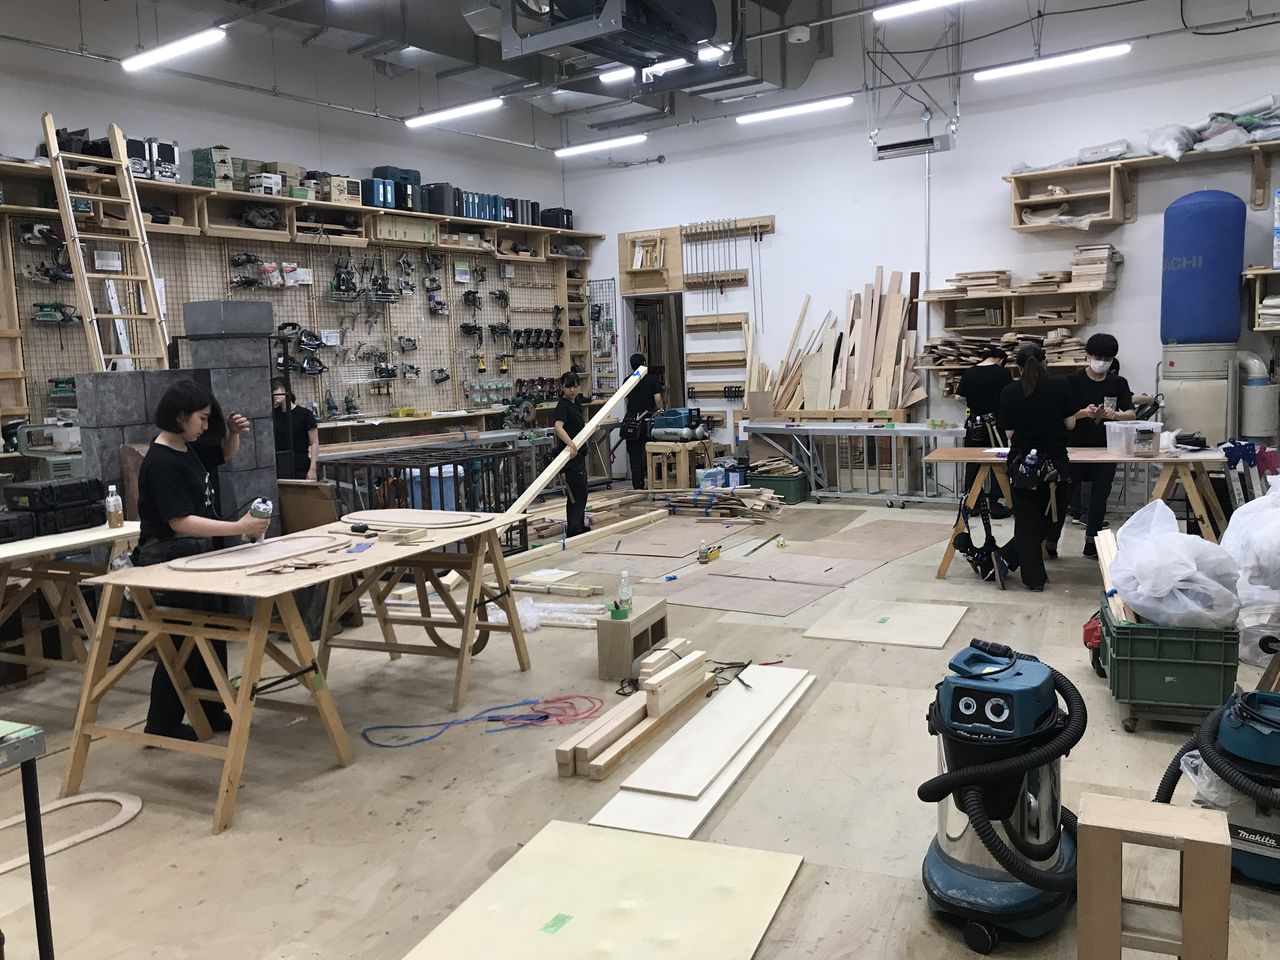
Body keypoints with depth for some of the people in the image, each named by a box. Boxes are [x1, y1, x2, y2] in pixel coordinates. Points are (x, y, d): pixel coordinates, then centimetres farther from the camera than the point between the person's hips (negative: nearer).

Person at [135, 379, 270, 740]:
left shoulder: (189, 449, 5)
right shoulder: (161, 462, -21)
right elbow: (179, 521, -27)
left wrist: (234, 434, 5)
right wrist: (239, 527, -32)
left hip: (196, 556, 9)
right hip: (169, 561, -9)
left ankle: (211, 713, 28)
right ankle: (161, 725, 15)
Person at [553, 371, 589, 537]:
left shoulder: (577, 404, 10)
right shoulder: (563, 406, -17)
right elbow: (558, 427, -37)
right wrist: (571, 444, -49)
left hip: (578, 454, 9)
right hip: (569, 455, -9)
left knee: (580, 492, 18)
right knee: (576, 493, -6)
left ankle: (580, 527, 30)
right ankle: (573, 530, 1)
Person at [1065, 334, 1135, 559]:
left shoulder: (1119, 383, 3)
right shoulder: (1074, 381, -3)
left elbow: (1131, 414, -5)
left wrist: (1114, 415, -26)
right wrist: (1084, 413, -28)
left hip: (1106, 448, 2)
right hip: (1076, 447, -2)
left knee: (1100, 496, 6)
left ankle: (1092, 543, 17)